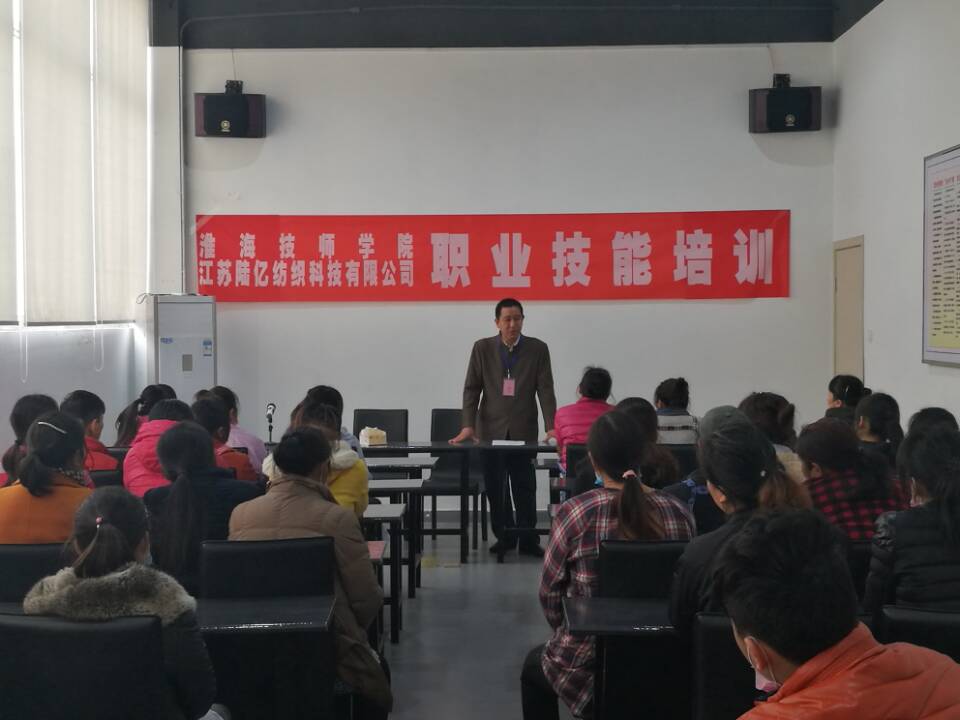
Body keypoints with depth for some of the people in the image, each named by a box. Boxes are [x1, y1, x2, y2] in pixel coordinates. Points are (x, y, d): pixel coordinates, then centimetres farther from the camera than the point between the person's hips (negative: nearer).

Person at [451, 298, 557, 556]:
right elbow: (472, 389, 0)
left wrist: (551, 426, -13)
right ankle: (504, 536, 19)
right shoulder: (482, 348, 2)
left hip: (523, 430, -1)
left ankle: (528, 539, 9)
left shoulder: (538, 348, 1)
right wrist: (468, 426, -9)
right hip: (491, 429, 1)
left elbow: (545, 390, -3)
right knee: (495, 486, 6)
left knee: (525, 486, 0)